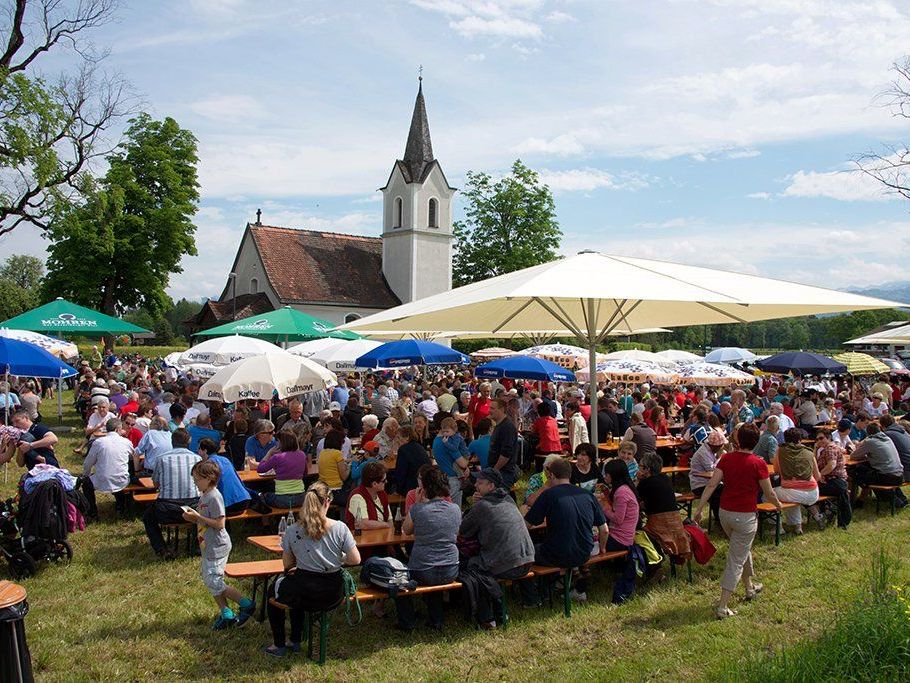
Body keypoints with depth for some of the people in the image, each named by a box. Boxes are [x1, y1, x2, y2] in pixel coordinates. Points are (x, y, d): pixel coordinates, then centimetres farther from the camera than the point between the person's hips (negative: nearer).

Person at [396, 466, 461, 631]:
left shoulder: (418, 509, -14)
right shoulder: (456, 509, -3)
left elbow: (406, 530, 5)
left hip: (422, 573, -4)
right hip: (450, 573, 4)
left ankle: (407, 622, 29)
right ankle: (436, 620, 39)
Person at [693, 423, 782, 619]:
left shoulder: (727, 458, -2)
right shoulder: (758, 464, -13)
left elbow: (711, 485, -8)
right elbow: (769, 494, -6)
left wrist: (699, 508, -5)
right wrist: (778, 504, 15)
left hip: (725, 513, 5)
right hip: (746, 516, -5)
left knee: (743, 550, 29)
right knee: (736, 560, 1)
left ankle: (750, 587, 46)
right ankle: (722, 607, 0)